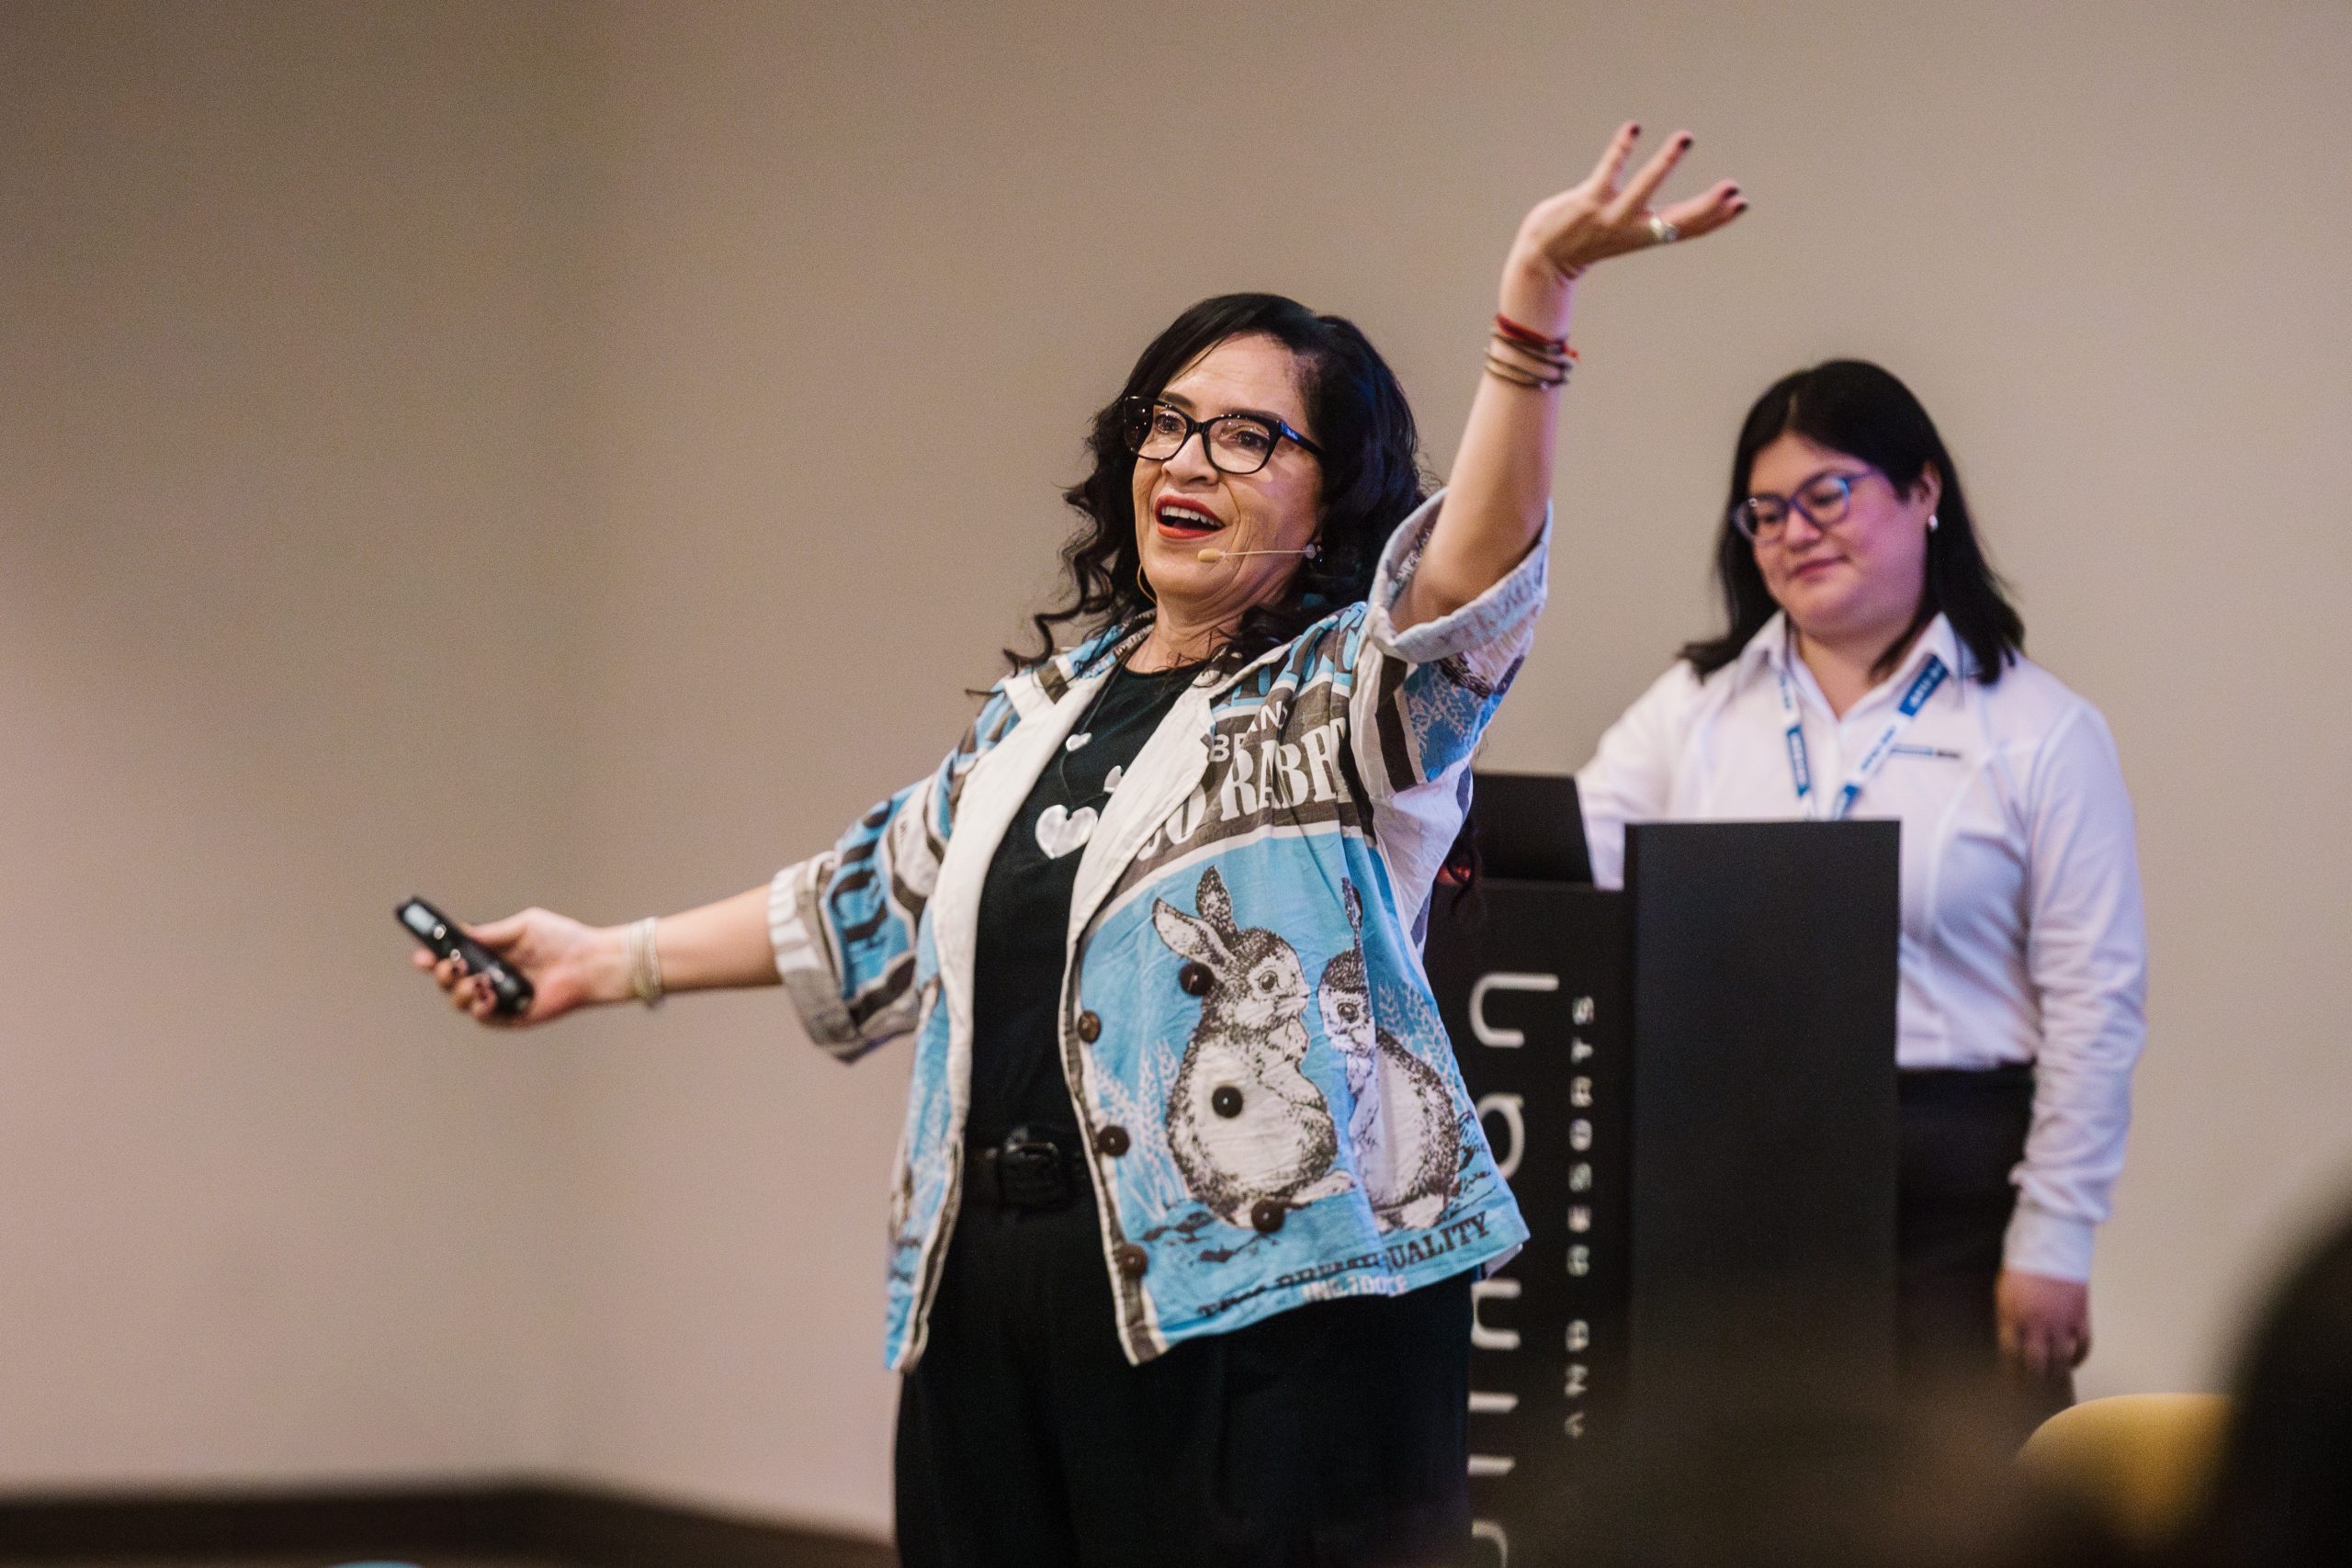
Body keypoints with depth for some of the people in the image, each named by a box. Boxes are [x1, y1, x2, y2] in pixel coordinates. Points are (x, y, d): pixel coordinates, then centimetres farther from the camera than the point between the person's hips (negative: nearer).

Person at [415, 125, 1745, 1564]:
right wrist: (612, 962, 30)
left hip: (1265, 1305, -7)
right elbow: (883, 900, 30)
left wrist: (1535, 301, -38)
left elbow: (1479, 574, -23)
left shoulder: (1347, 698, -3)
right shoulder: (1047, 705, 19)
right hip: (994, 1300, 7)